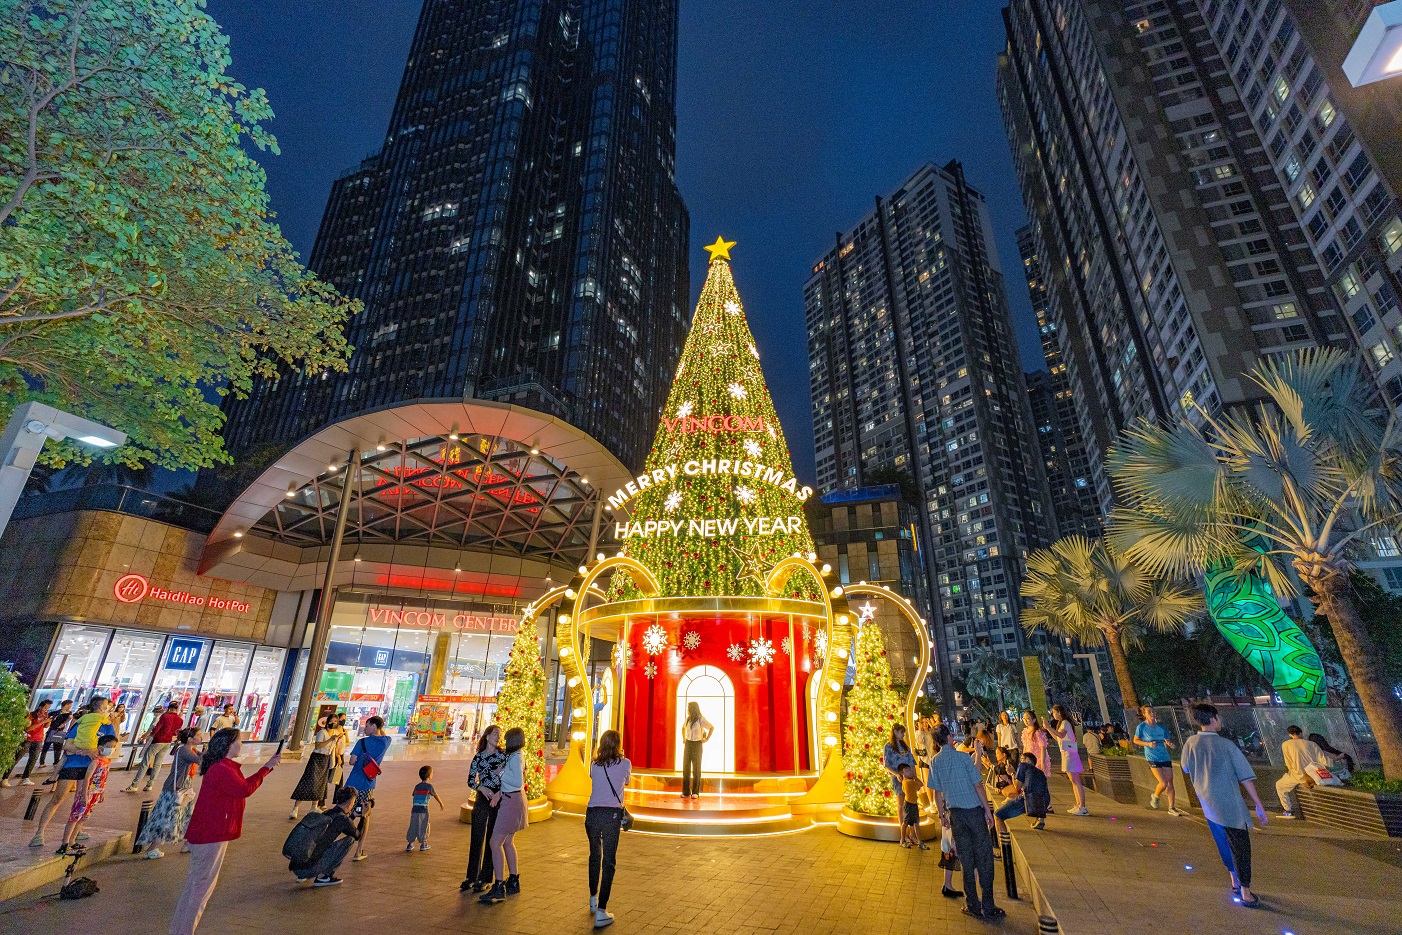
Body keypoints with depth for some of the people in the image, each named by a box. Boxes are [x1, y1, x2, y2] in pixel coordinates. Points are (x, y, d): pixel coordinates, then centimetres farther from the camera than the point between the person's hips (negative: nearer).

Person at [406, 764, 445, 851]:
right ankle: (423, 844, 18)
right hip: (423, 810, -4)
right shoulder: (429, 786, -3)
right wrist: (441, 804, 26)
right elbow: (436, 796, 9)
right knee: (423, 827, 10)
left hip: (414, 810, 4)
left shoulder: (417, 786, 11)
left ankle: (410, 844, 20)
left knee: (413, 827, 16)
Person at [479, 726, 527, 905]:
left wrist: (501, 772, -19)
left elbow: (518, 782, -26)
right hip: (511, 799, 10)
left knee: (496, 842, -9)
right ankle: (514, 882, 28)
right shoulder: (516, 755, 11)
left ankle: (499, 887, -8)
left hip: (511, 801, -10)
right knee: (507, 842, 18)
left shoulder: (516, 757, -18)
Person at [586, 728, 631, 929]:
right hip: (612, 814, -3)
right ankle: (601, 912, 0)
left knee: (594, 857, 23)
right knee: (608, 862, 3)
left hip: (592, 813, 4)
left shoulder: (595, 765, 5)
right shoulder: (624, 763, -1)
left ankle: (593, 899, 40)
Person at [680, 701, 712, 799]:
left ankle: (695, 792, 8)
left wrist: (707, 739, -8)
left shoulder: (701, 719, -11)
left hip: (697, 744, -5)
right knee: (686, 767, 4)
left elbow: (712, 728, -8)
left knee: (696, 768, 1)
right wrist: (683, 738, 14)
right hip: (688, 744, 5)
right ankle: (686, 792, 11)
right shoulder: (688, 719, 6)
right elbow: (683, 728, 25)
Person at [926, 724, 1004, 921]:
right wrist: (988, 809, -2)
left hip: (955, 813, 3)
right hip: (974, 810, -3)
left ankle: (973, 906, 16)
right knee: (984, 857, 5)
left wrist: (942, 816, 15)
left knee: (966, 860, 11)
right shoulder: (962, 757, -10)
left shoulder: (935, 762, 1)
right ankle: (988, 906, 8)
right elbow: (978, 785, -10)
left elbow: (938, 792, 5)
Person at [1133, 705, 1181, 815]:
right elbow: (1135, 740, -1)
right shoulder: (1142, 727, -8)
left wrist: (1169, 744, -9)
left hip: (1165, 757, 5)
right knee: (1163, 783, -12)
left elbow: (1167, 740, 13)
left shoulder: (1160, 727, 4)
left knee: (1170, 783, 7)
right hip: (1152, 758, -5)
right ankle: (1155, 797, 18)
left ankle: (1172, 808, 21)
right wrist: (1148, 744, -15)